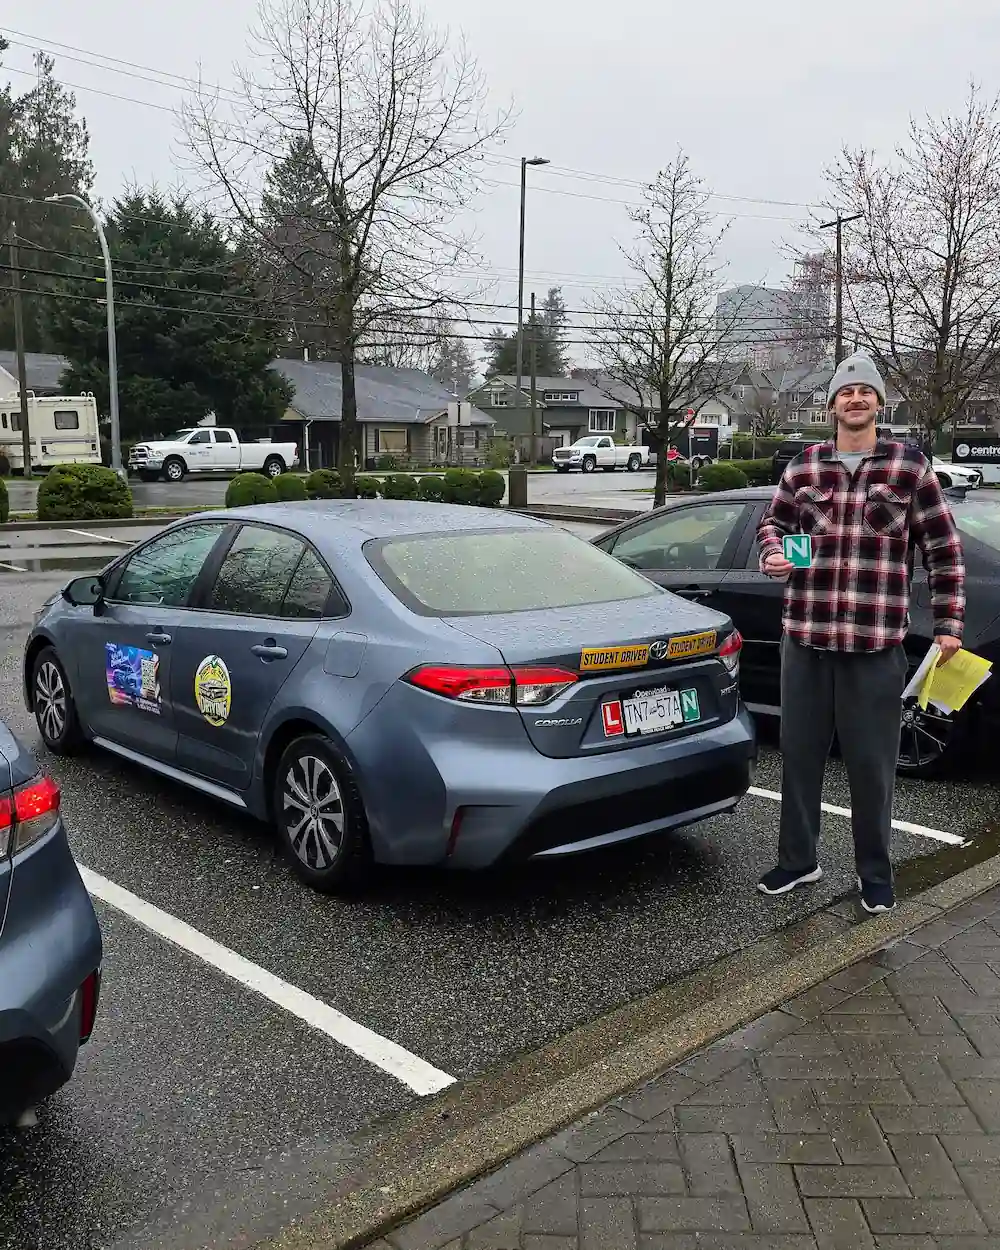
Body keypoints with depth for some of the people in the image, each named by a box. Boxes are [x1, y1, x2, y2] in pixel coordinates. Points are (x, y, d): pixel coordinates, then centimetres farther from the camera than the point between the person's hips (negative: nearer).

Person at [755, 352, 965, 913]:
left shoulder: (911, 466, 1)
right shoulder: (804, 466, 7)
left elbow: (945, 549, 4)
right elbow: (773, 522, 19)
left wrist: (949, 624, 0)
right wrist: (772, 554, -5)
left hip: (877, 642, -2)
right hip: (805, 637, 3)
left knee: (873, 764, 6)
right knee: (800, 754, 11)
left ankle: (875, 872, 25)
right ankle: (799, 860, 28)